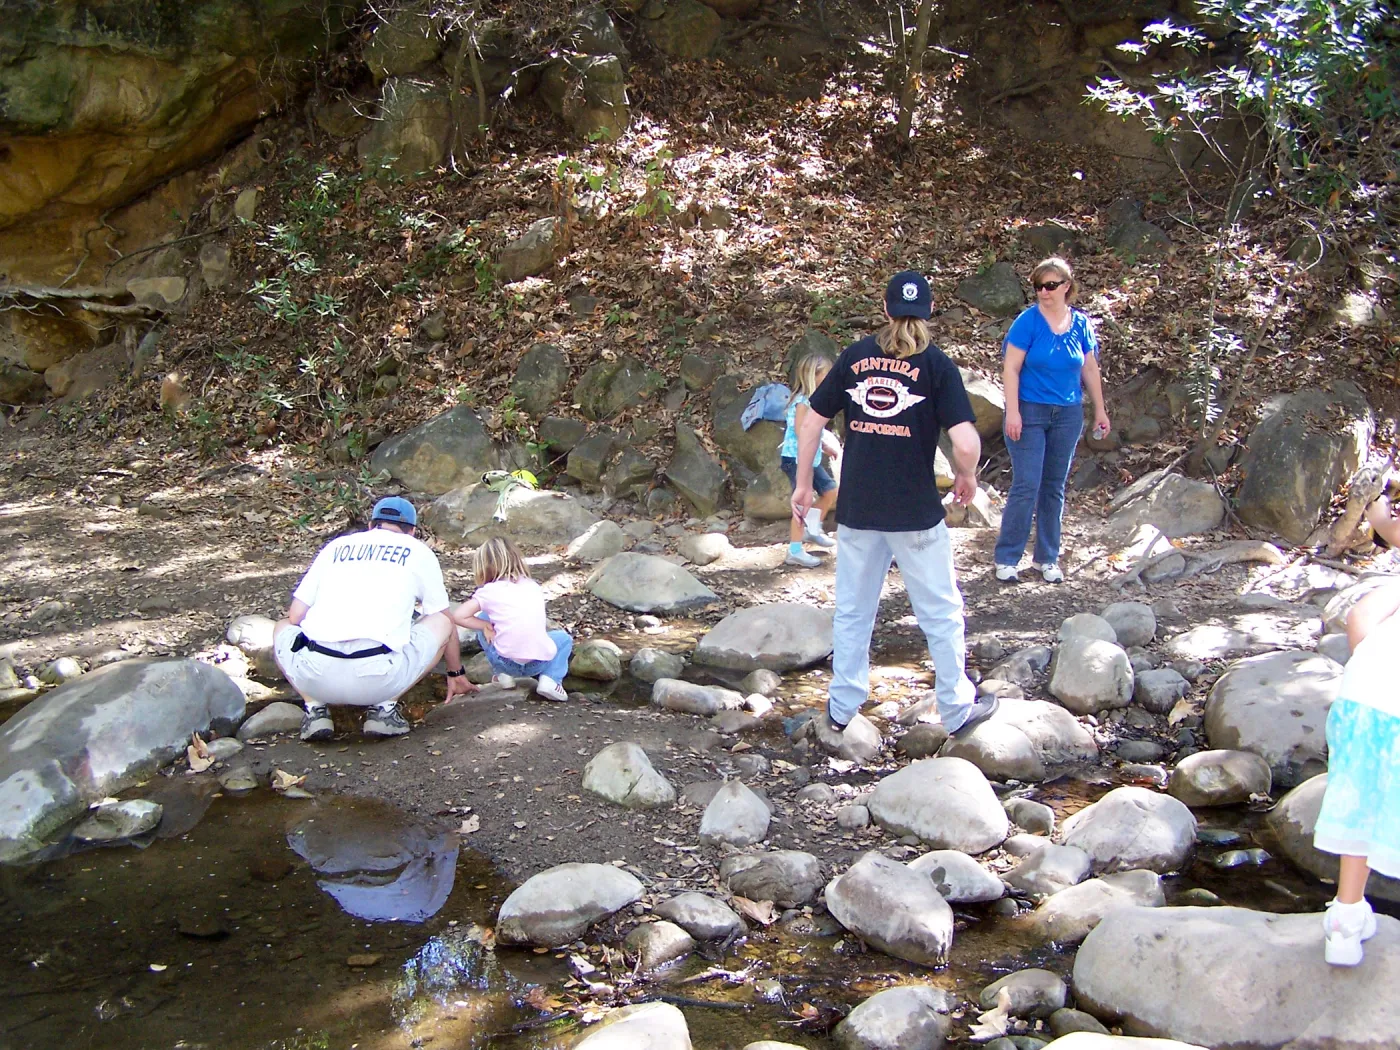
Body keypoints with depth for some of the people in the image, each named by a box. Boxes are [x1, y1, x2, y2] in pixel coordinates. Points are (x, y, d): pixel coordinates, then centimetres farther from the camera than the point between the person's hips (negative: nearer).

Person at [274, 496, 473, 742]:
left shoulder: (336, 546, 24)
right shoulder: (418, 551, 19)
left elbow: (295, 616, 21)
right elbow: (444, 620, 28)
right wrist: (456, 674, 45)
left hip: (313, 676, 3)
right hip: (379, 681, -2)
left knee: (283, 628, 34)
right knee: (441, 624, 23)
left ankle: (314, 707, 11)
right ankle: (384, 707, 8)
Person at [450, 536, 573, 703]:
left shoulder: (489, 591, 3)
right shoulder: (534, 586, 14)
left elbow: (458, 616, -4)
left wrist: (487, 626, 6)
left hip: (506, 662, -2)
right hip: (539, 663, 2)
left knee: (481, 620, 23)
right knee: (564, 638, 33)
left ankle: (503, 675, 19)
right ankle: (550, 679, 6)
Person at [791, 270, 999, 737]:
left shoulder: (855, 357, 3)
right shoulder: (937, 365, -7)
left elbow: (811, 422, 4)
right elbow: (966, 443, -16)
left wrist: (803, 484, 14)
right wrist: (966, 478, 4)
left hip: (856, 508, 3)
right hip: (915, 512, -3)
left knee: (852, 610, 15)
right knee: (941, 612, 12)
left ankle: (842, 706, 23)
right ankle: (957, 707, 21)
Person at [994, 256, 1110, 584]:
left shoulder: (1080, 323, 4)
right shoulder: (1028, 321, -8)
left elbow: (1090, 369, 12)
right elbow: (1011, 367, -10)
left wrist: (1100, 410, 12)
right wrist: (1013, 412, -17)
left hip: (1068, 415, 4)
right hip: (1029, 412, -4)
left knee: (1054, 488, 10)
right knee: (1026, 487, -8)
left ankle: (1047, 558, 20)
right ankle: (1006, 558, 2)